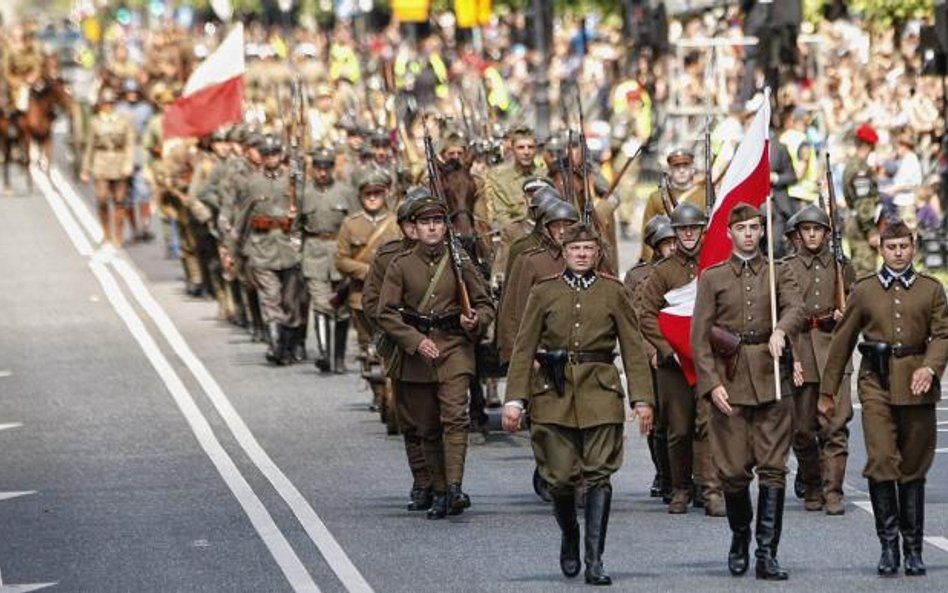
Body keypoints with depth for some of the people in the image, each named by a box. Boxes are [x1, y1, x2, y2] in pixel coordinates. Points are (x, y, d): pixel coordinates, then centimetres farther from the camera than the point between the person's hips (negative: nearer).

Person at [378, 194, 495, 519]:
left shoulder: (460, 263, 5)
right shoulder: (401, 266, 3)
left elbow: (485, 304, 12)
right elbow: (386, 313, 0)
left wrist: (475, 322, -11)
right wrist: (416, 341, -13)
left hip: (455, 349, -1)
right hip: (416, 355, 1)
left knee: (455, 416, -19)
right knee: (428, 428, 7)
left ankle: (454, 488, -26)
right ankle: (438, 492, 17)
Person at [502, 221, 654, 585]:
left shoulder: (613, 292, 8)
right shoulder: (544, 293, 8)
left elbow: (633, 348, 6)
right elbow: (523, 349, 6)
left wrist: (642, 399, -2)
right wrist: (514, 399, -2)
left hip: (600, 393, 0)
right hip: (554, 394, 0)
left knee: (598, 476, -6)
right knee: (560, 477, -1)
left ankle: (594, 561, -4)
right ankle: (569, 538, 27)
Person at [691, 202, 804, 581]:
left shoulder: (779, 274, 11)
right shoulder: (712, 278, 9)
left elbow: (795, 308, -9)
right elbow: (700, 336, 3)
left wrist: (781, 330, -32)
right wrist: (712, 384, -8)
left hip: (771, 382, 0)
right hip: (730, 385, 0)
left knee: (773, 469, -6)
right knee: (733, 471, 0)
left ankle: (767, 555, -6)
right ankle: (739, 539, 25)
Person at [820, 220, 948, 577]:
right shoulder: (864, 290, 8)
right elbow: (842, 341, 12)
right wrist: (828, 390, 12)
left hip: (916, 387, 1)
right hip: (877, 385, -1)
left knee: (914, 468, 6)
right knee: (880, 462, -14)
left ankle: (913, 549, 14)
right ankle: (889, 544, -7)